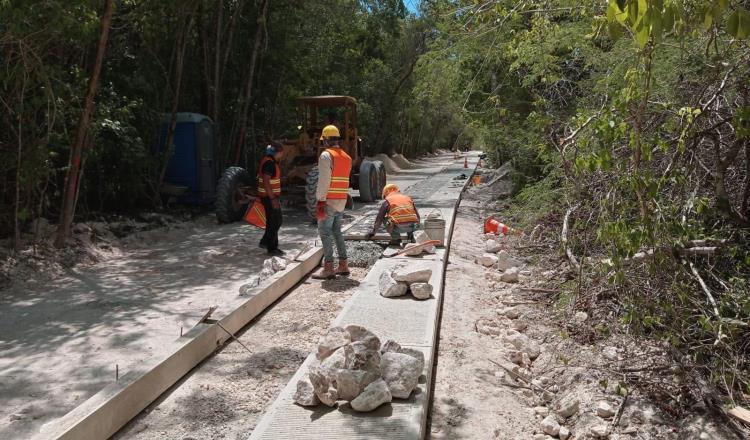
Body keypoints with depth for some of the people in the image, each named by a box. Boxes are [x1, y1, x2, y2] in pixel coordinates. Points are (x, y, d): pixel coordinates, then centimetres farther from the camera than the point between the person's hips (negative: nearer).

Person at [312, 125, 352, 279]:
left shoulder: (326, 155, -10)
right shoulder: (346, 157, 14)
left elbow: (324, 180, -17)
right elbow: (344, 180, 12)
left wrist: (320, 201, -16)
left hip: (328, 201, -7)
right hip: (342, 200, 8)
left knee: (325, 233, -3)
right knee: (337, 232, 15)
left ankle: (328, 268, -3)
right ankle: (343, 265, 16)